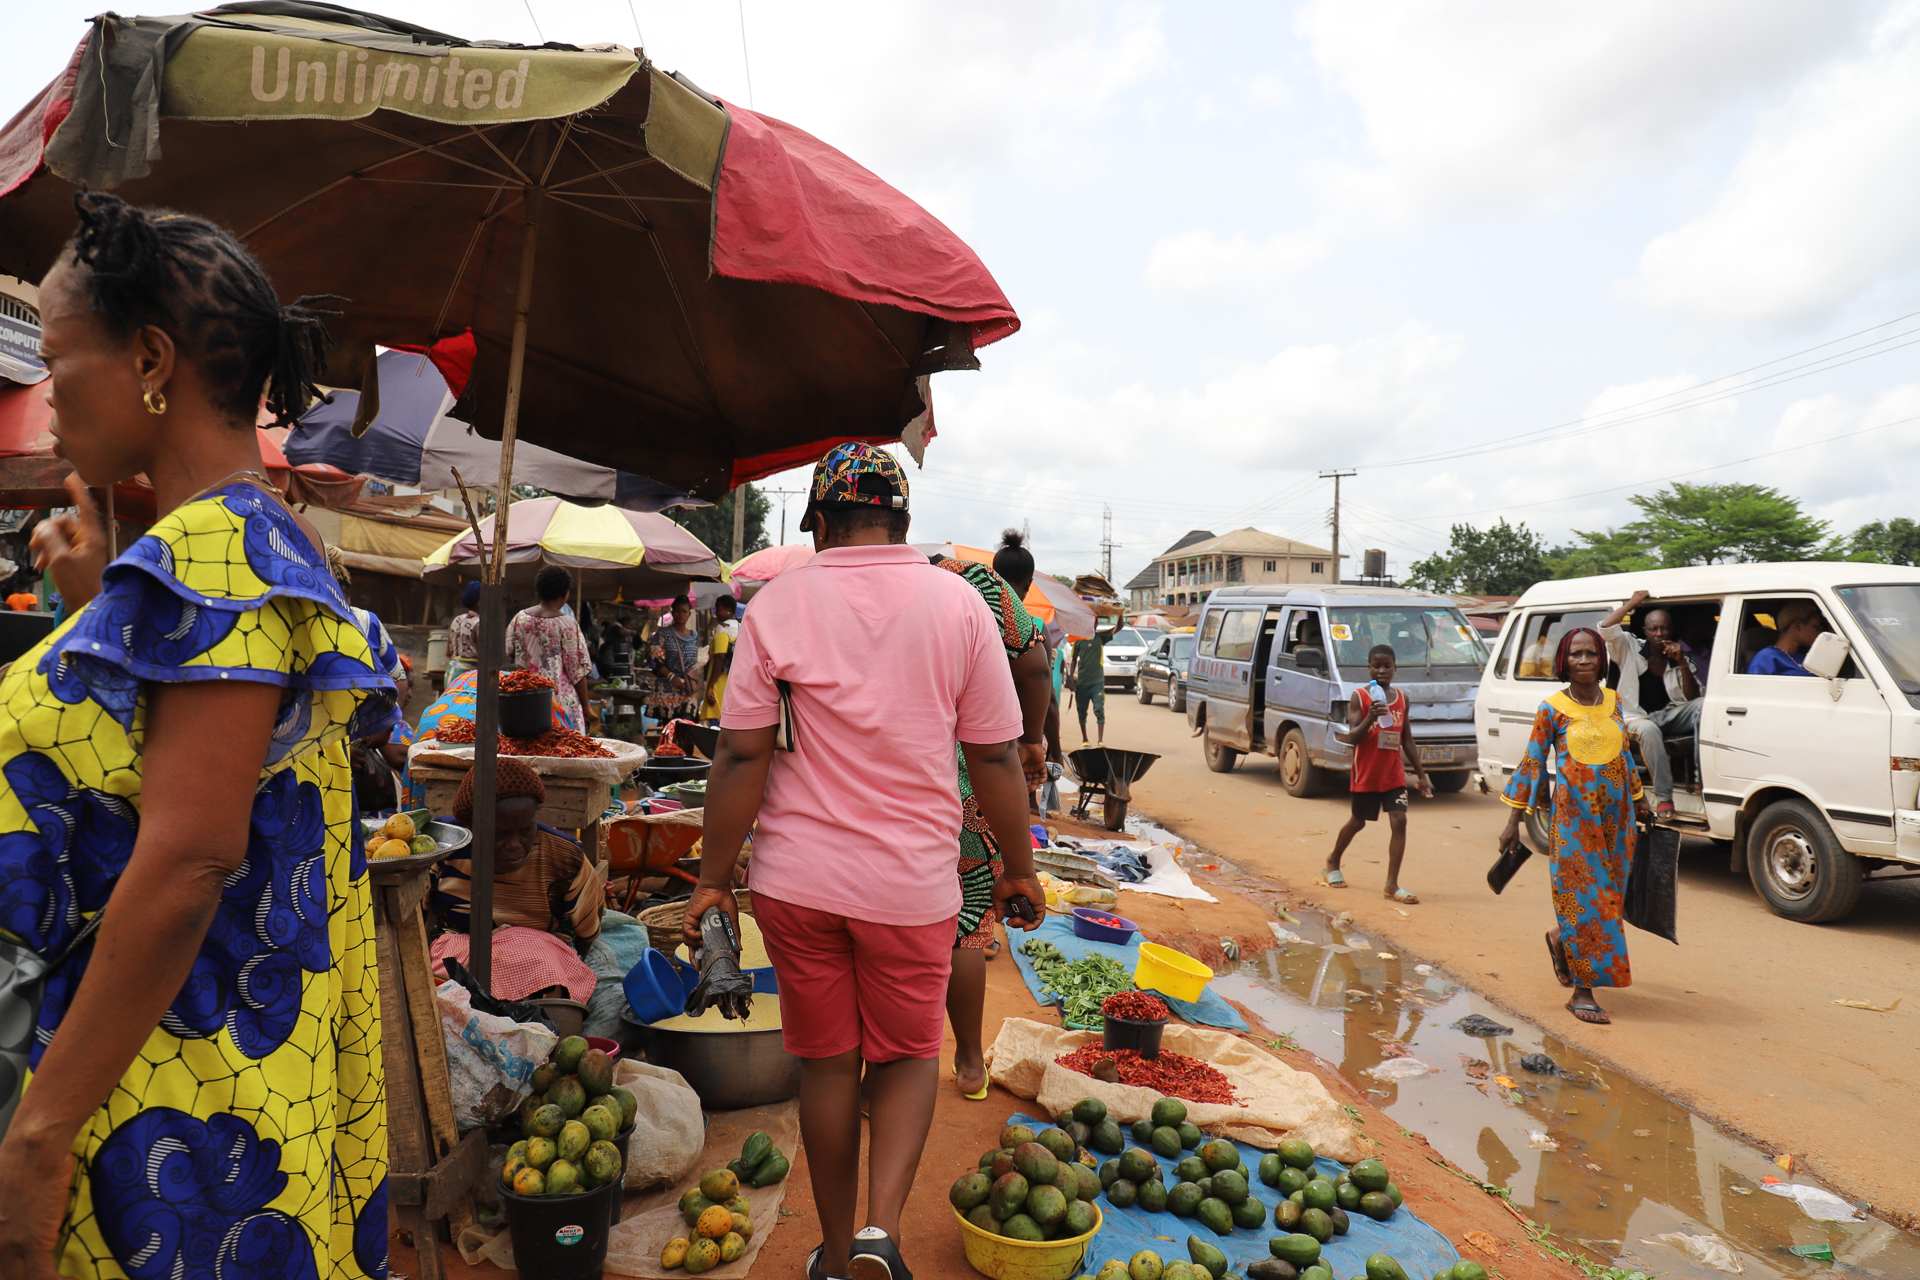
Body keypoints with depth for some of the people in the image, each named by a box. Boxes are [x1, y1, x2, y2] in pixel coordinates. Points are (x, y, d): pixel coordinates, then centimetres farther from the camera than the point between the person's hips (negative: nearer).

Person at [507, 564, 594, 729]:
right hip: (560, 698, -5)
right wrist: (585, 704, 1)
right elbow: (576, 671, -8)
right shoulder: (567, 624, -10)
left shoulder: (519, 618, 3)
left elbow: (507, 657, 8)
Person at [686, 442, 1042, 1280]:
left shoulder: (778, 604, -5)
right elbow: (995, 756, -4)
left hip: (798, 881, 1)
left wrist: (712, 879, 1)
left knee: (826, 1062, 17)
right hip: (913, 883, 0)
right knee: (909, 1055, 19)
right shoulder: (959, 604, -5)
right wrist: (1018, 867, 8)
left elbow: (742, 755, -7)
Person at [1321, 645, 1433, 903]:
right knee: (1358, 821, 12)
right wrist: (1370, 718, -31)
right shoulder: (1359, 696, -8)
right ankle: (1333, 861, 37)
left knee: (1399, 821, -9)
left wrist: (1421, 774, 12)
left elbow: (1407, 740, 12)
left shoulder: (1402, 698, 5)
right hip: (1366, 772, -3)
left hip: (1394, 773, 3)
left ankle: (1392, 884, -6)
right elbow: (1353, 737, -14)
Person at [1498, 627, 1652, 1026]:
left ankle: (1561, 941, 39)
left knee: (1608, 894, 10)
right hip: (1573, 814, -5)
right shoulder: (1552, 710, -5)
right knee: (1582, 896, -4)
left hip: (1616, 814, 5)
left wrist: (1638, 800, 25)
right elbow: (1531, 764, -3)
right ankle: (1582, 992, 3)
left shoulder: (1613, 702, 8)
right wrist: (1514, 820, -4)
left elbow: (1625, 754, 20)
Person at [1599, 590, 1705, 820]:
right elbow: (1606, 627, -15)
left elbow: (1692, 697, -3)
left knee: (1702, 706, -28)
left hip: (1671, 714, 3)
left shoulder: (1683, 656, 7)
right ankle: (1663, 797, -37)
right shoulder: (1631, 648, 3)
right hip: (1639, 717, -3)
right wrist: (1633, 603, -5)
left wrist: (1682, 663, -15)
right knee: (1649, 731, -38)